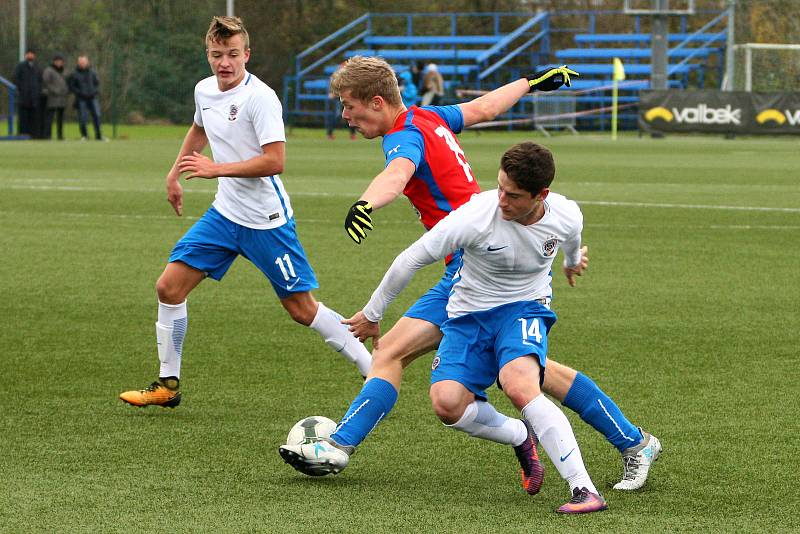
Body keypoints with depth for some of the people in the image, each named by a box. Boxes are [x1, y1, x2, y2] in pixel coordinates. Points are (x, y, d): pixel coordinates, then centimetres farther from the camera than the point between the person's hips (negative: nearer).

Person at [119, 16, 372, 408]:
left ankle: (375, 372, 8)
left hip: (267, 221, -7)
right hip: (224, 214, 7)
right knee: (169, 287, 0)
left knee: (302, 309, -4)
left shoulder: (260, 97, -19)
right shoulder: (204, 90, 5)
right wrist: (174, 174, 29)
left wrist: (216, 169, -25)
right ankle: (168, 385, 12)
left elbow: (275, 161, -26)